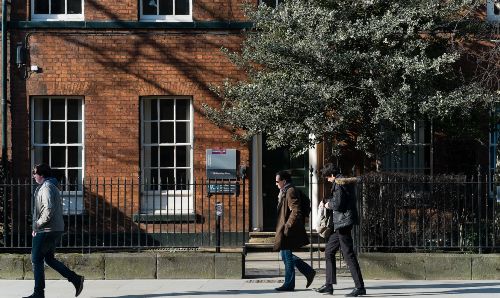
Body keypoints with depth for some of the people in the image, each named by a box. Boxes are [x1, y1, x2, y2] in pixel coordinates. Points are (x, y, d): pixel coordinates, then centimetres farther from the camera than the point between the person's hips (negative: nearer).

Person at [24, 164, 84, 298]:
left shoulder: (46, 188, -14)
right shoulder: (52, 186, 17)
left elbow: (49, 210, -25)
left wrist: (37, 225, -16)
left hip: (46, 231, -10)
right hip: (56, 230, 10)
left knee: (36, 260, -2)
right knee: (49, 259, 16)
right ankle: (76, 279, 11)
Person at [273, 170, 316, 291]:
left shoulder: (290, 192, -14)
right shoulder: (285, 192, 16)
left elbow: (296, 212, -22)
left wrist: (287, 227, -22)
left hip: (288, 231, -10)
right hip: (285, 230, 10)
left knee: (287, 256, -3)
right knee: (286, 255, 13)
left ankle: (289, 285, 5)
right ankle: (309, 271, 18)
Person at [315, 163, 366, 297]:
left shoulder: (338, 183, -14)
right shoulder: (347, 182, 16)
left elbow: (337, 204, -21)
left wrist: (329, 204, -1)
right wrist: (329, 201, 12)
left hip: (343, 221, -11)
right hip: (340, 225, 11)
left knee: (348, 254, -8)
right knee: (329, 251, 15)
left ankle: (360, 287, -7)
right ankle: (329, 285, 17)